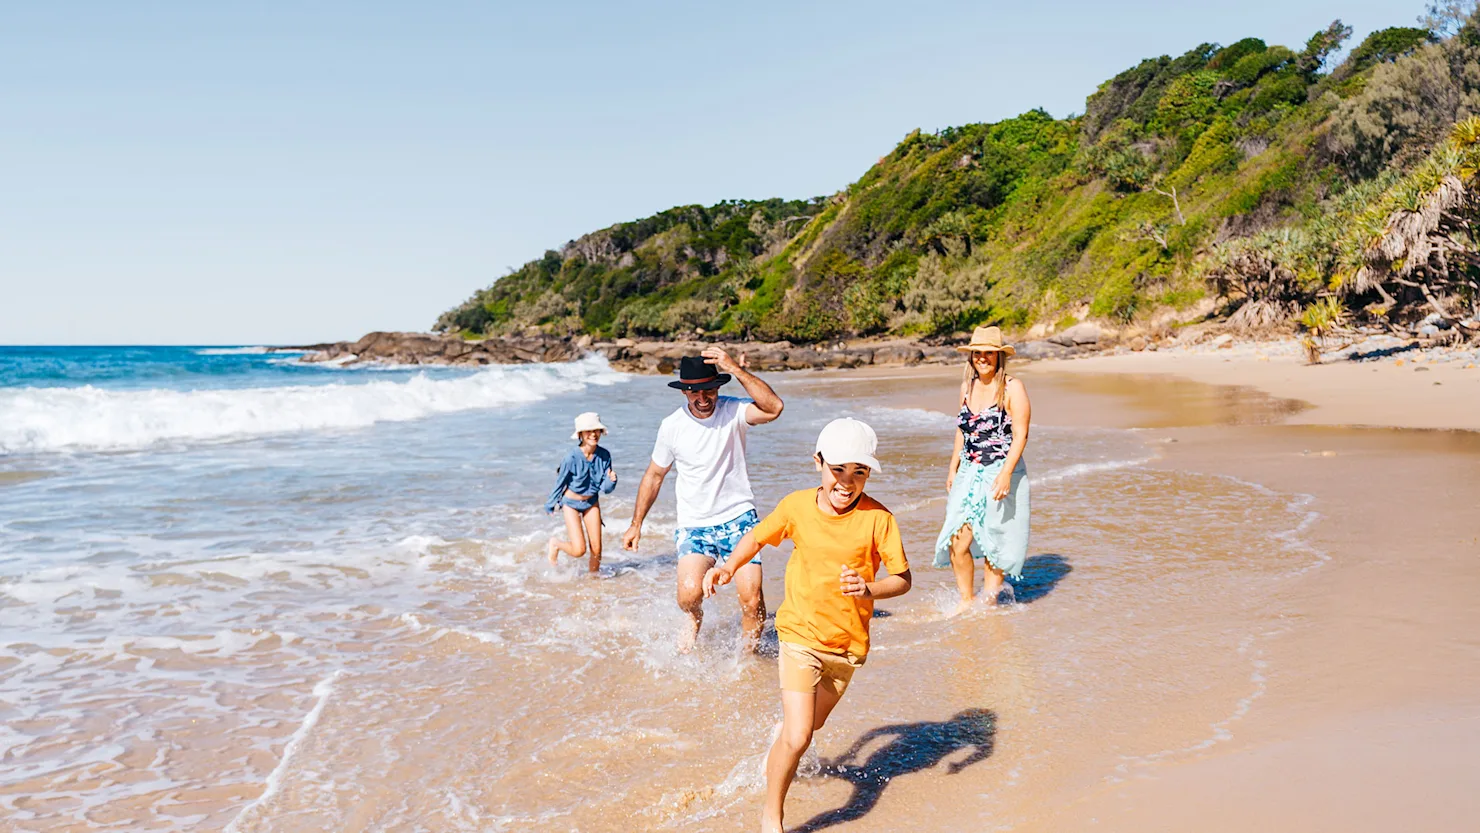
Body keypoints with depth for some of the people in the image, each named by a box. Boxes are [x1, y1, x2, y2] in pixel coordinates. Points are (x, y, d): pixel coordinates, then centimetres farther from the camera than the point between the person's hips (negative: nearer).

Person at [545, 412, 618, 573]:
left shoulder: (604, 455, -16)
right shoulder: (572, 458, -27)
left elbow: (605, 489, -10)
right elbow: (560, 484, -10)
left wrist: (611, 480, -32)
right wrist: (550, 505, 3)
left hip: (592, 502, 4)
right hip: (571, 503, -4)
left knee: (596, 550, 3)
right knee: (579, 550, -11)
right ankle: (555, 543, 21)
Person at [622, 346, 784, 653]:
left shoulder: (733, 412, -9)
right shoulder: (672, 426, -4)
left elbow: (773, 408, -30)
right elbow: (654, 476, 10)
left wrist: (736, 369, -31)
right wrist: (636, 524, 12)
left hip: (738, 517, -1)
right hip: (693, 524, 1)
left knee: (752, 599, -11)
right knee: (689, 595, -18)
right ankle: (695, 618, 20)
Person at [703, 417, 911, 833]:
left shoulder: (877, 518, -15)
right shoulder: (796, 506, -11)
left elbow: (902, 578, -10)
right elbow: (758, 537, 7)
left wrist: (868, 588, -29)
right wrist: (730, 566, -9)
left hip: (849, 644, 2)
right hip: (800, 634, -2)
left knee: (812, 723, 23)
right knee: (798, 737, -12)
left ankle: (783, 730, 61)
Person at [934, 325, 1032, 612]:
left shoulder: (1013, 388, -8)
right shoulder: (967, 387, 10)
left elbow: (1020, 435, -12)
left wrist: (1006, 474, -22)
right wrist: (953, 469, 19)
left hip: (1001, 474, -5)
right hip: (970, 474, 5)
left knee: (994, 542, 3)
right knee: (957, 541, -3)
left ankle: (989, 602, 20)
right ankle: (965, 600, 15)